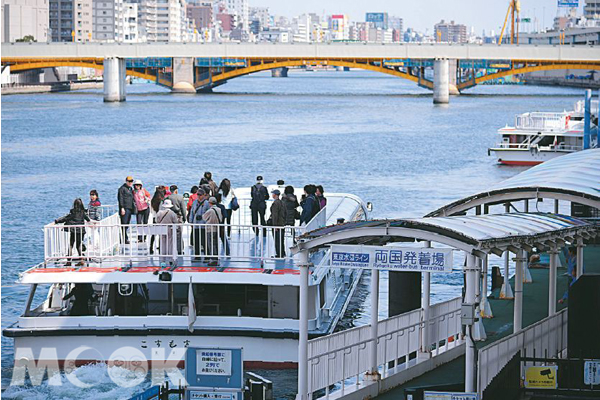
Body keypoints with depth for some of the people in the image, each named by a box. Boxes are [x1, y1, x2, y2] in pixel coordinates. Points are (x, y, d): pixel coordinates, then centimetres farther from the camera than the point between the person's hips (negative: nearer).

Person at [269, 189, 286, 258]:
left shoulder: (275, 203, -16)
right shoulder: (282, 203, 12)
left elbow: (275, 215, -19)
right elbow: (284, 214, 18)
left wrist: (275, 225, -19)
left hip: (277, 224, -9)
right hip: (282, 224, 9)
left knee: (277, 240, -4)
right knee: (281, 240, 15)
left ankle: (279, 254, -3)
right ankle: (282, 253, 20)